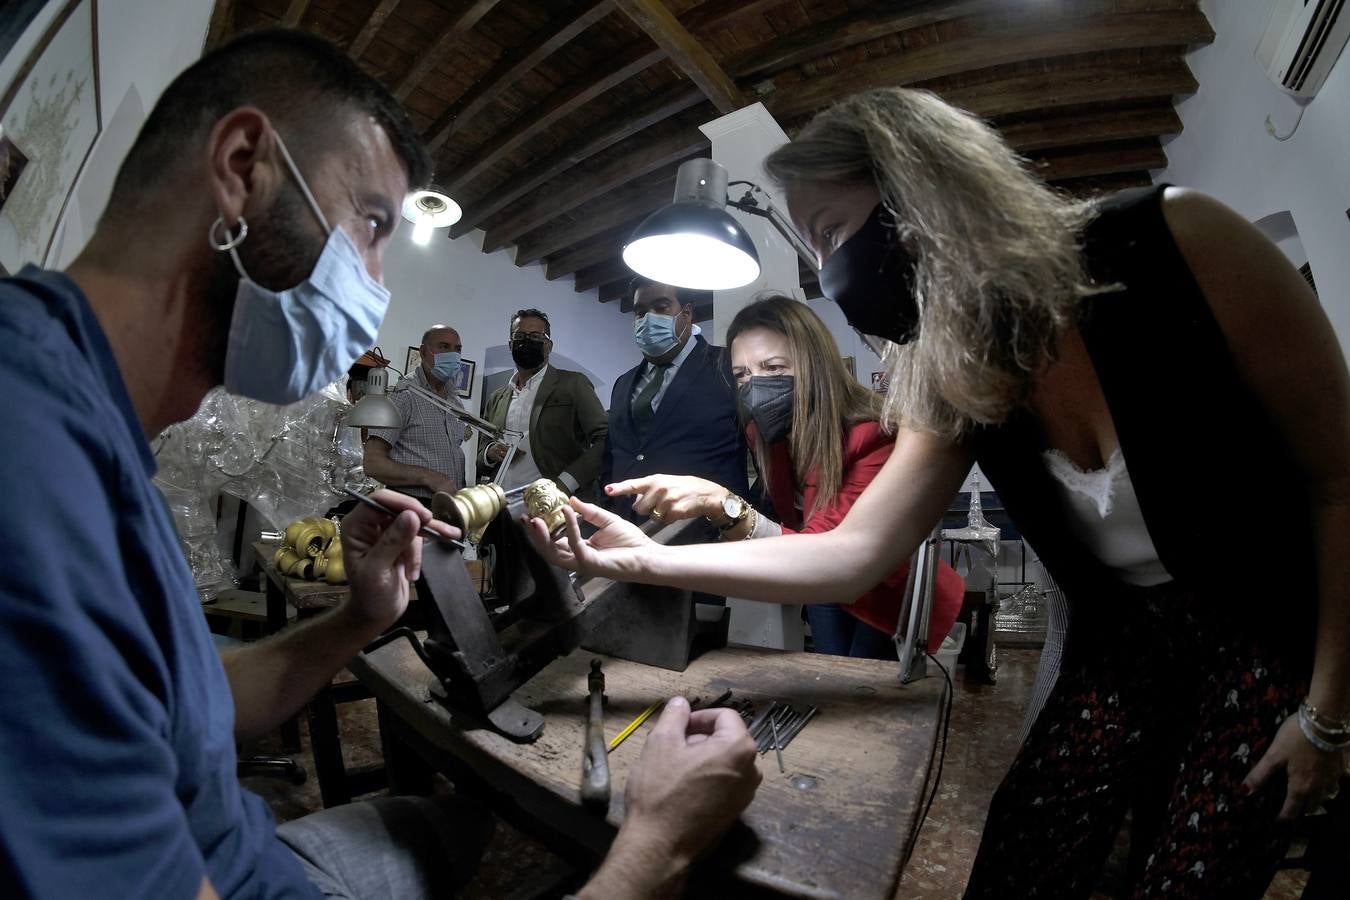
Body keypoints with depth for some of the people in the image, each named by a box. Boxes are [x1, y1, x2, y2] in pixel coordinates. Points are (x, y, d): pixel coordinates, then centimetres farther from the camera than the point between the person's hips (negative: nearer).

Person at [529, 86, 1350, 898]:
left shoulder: (1177, 242, -22)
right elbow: (852, 555, -14)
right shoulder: (948, 390, -11)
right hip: (1123, 642, 3)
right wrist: (650, 560, -18)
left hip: (1279, 629, -2)